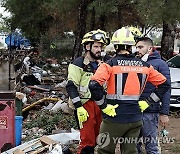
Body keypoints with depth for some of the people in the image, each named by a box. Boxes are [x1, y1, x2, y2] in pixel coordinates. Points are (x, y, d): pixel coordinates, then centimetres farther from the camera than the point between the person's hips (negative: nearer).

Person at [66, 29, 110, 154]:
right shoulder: (78, 64, -6)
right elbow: (71, 87, -12)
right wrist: (78, 107, -17)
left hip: (100, 104, 7)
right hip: (86, 105, -7)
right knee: (87, 140, -9)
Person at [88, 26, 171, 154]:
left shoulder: (110, 64, -9)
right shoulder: (144, 65, 3)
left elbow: (94, 85, -23)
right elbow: (164, 84, 10)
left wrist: (104, 106, -13)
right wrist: (147, 102, 9)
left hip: (114, 117, -4)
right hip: (135, 118, 4)